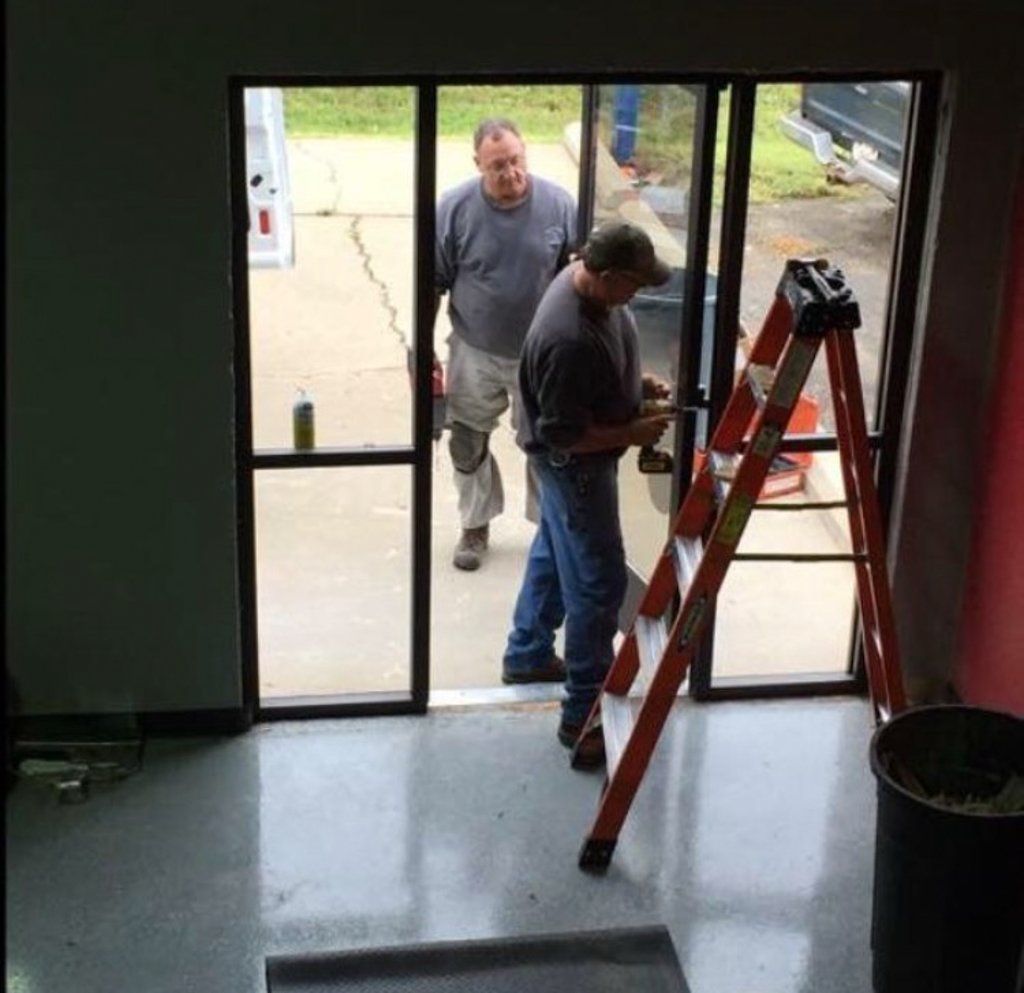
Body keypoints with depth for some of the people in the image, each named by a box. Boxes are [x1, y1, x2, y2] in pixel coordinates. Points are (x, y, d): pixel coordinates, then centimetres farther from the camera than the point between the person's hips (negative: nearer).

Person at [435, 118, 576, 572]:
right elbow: (435, 283, -5)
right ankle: (475, 526, 35)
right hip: (474, 353, 0)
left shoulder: (558, 205, -13)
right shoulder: (455, 208, -14)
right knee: (468, 444, 13)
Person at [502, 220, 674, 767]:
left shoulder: (587, 281, -7)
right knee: (598, 583, -3)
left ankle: (526, 655, 46)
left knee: (553, 553, 26)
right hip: (574, 465, -10)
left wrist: (640, 383, 0)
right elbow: (565, 434, -29)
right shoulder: (569, 340, -37)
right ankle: (584, 716, 7)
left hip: (570, 464, 10)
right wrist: (633, 433, -21)